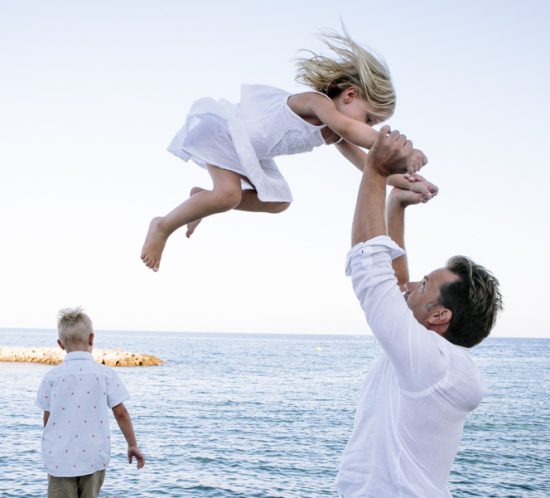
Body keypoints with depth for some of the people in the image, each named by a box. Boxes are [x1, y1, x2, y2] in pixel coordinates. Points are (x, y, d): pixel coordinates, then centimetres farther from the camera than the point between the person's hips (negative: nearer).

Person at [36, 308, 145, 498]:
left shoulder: (52, 376, -3)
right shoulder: (105, 374, -4)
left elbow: (48, 417, 5)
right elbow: (120, 413, -3)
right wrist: (133, 445, 9)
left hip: (60, 458, -1)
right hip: (93, 457, 1)